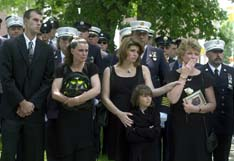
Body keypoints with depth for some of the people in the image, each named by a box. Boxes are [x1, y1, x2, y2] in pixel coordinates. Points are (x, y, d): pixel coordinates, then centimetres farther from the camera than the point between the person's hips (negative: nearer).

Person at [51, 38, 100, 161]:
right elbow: (55, 93, -6)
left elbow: (97, 89, -9)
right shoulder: (62, 70, 6)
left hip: (85, 118, 0)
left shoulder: (91, 68, 5)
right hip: (66, 119, 0)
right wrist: (68, 100, -24)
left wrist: (77, 99, -20)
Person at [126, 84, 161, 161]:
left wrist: (137, 130, -11)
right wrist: (148, 132, -12)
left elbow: (156, 133, -10)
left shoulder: (154, 112, 5)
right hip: (135, 152, -1)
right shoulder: (131, 114, -1)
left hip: (150, 152, 1)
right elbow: (130, 136, -13)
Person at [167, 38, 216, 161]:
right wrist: (184, 76, -12)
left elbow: (212, 104, 3)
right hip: (179, 127, -1)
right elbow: (173, 99, -16)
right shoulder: (173, 75, 1)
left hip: (199, 127, 1)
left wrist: (197, 108, -15)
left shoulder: (204, 77, 4)